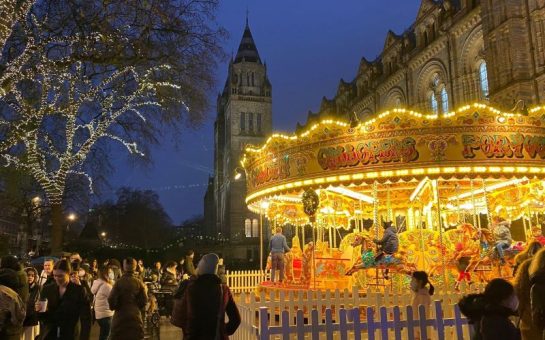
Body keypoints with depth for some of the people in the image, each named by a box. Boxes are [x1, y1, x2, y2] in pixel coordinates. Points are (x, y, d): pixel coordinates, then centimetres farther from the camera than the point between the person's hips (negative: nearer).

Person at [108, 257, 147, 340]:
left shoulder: (119, 282, -12)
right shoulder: (139, 283, -6)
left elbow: (111, 300, -13)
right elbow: (144, 301, -6)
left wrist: (114, 307, 8)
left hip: (120, 316, -1)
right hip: (135, 316, 1)